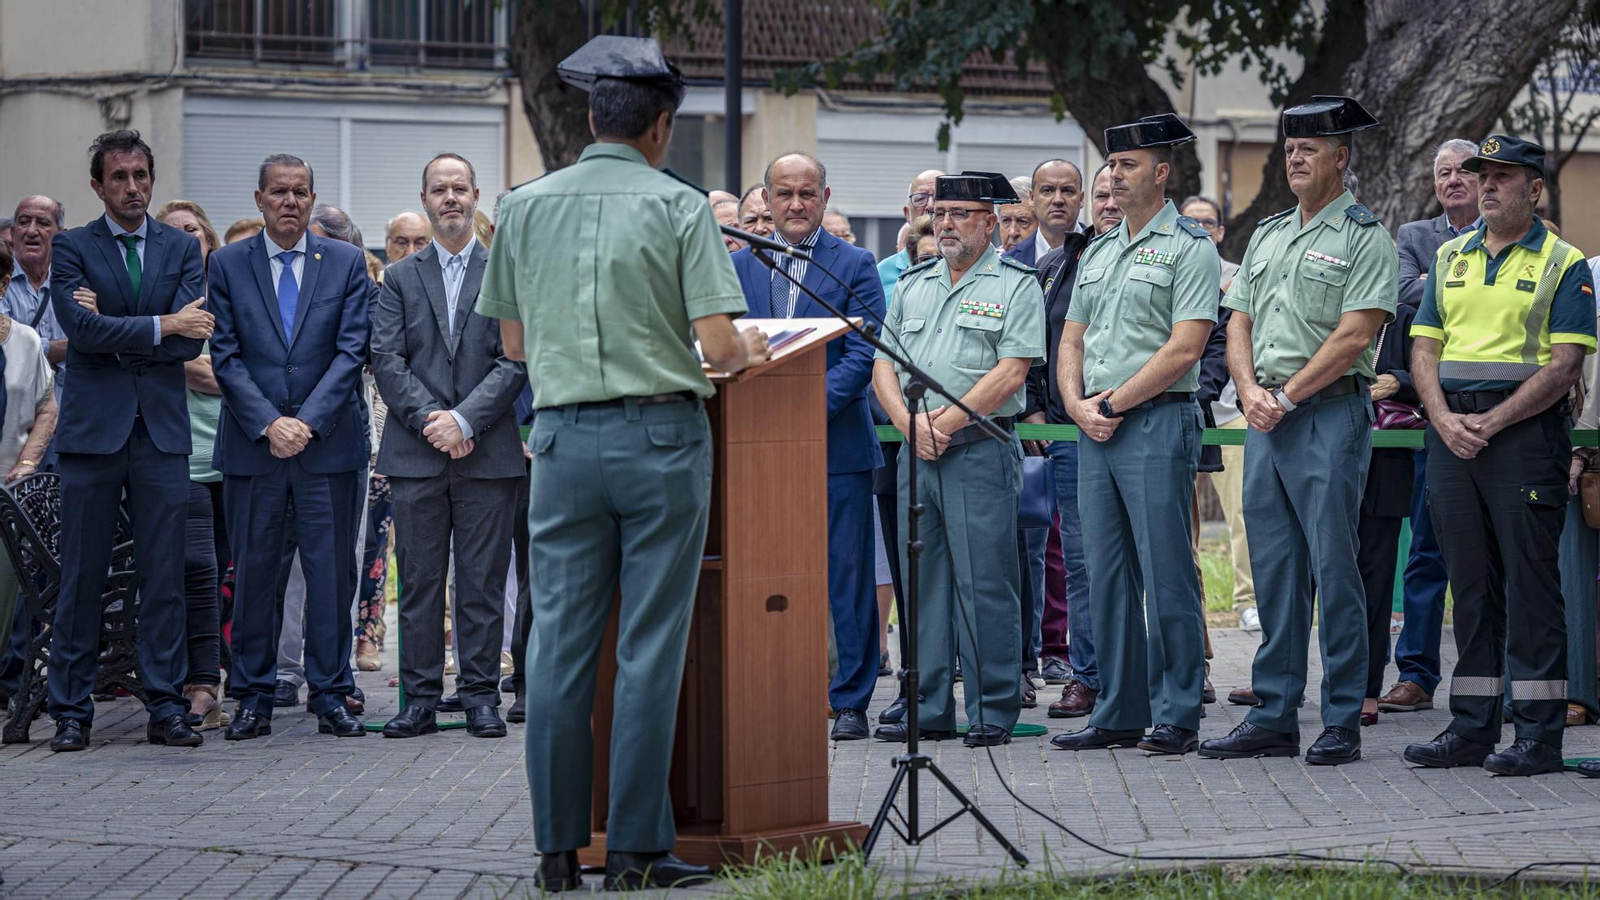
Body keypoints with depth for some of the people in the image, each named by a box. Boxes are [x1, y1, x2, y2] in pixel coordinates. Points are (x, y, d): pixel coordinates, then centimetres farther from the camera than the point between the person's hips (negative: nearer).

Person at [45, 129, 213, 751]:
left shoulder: (183, 249, 10)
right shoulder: (71, 248, 4)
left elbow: (190, 341, -3)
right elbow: (81, 328, -12)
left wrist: (114, 337, -8)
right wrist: (161, 326, -13)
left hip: (162, 429, 2)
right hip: (92, 427, -2)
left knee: (165, 577, 2)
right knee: (81, 577, 1)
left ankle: (166, 707, 8)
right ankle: (72, 711, 8)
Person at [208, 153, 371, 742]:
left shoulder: (347, 262, 6)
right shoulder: (228, 264, 6)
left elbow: (351, 351, -1)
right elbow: (225, 356, 0)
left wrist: (308, 422, -12)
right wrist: (268, 423, -12)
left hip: (328, 444, 0)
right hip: (251, 446, 0)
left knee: (331, 571, 1)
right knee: (253, 572, 3)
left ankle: (331, 694, 9)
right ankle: (254, 698, 11)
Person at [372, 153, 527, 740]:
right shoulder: (400, 279, 11)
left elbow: (516, 359, -3)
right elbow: (386, 360, 2)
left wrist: (464, 418, -13)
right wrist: (428, 420, -11)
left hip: (488, 451, -1)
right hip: (415, 452, 1)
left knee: (483, 582, 2)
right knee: (419, 582, 3)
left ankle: (480, 697, 8)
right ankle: (420, 699, 8)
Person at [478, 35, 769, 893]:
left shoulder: (525, 205, 6)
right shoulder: (678, 205, -3)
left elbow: (514, 340, 14)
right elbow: (719, 345, -9)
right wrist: (751, 351, 13)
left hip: (563, 436, 3)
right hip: (662, 434, -3)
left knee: (559, 645, 5)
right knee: (650, 650, 1)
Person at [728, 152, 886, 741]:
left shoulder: (855, 266, 1)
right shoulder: (739, 265, 11)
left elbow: (862, 356, -7)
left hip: (836, 445, -3)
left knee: (847, 578, 1)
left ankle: (850, 703, 7)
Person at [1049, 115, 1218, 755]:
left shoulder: (1190, 247, -4)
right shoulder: (1097, 252, 19)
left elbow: (1184, 348, -13)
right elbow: (1071, 341, 19)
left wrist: (1114, 402, -12)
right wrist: (1078, 405, 0)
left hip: (1157, 422, -8)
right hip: (1095, 433, 8)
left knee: (1166, 575, -6)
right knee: (1106, 575, 8)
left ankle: (1177, 717, -2)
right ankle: (1120, 713, 14)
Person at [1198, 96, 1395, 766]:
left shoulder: (1364, 237, -3)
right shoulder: (1267, 234, 18)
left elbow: (1353, 336, -12)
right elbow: (1239, 324, 16)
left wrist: (1286, 396, -12)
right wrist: (1250, 390, -2)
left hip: (1330, 415, -7)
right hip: (1265, 417, 7)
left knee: (1333, 567, -6)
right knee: (1274, 570, 8)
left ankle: (1342, 722, 0)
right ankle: (1273, 717, 12)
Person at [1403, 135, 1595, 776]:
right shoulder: (1449, 258, 16)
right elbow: (1424, 350, 12)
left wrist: (1491, 422, -15)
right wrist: (1445, 419, -7)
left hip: (1524, 430, -5)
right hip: (1450, 430, 5)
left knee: (1530, 580, -5)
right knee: (1469, 580, 8)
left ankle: (1538, 731, -2)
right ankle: (1472, 727, 12)